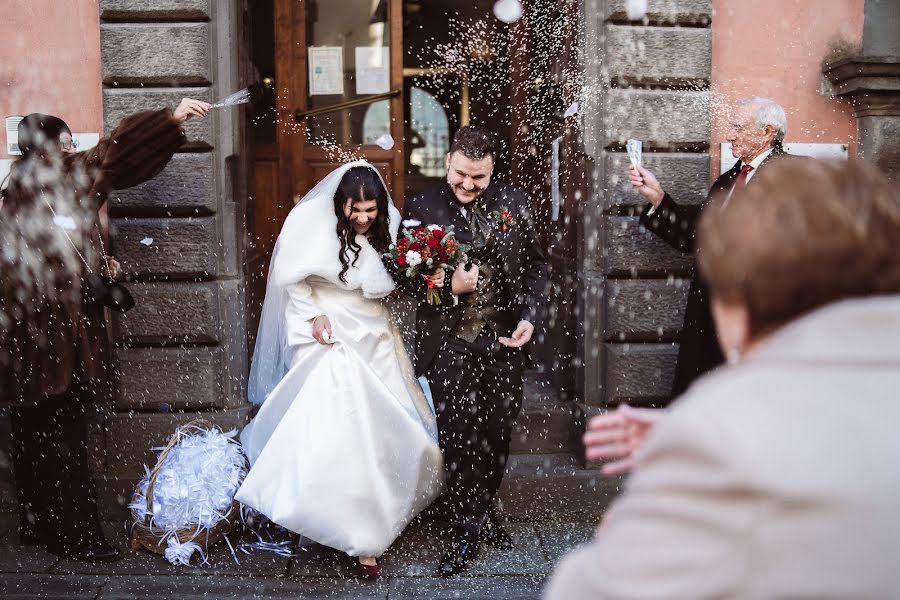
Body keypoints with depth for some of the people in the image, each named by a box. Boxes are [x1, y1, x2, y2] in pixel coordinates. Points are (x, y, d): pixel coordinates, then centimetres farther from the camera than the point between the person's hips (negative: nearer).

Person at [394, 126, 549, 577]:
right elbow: (405, 276, -1)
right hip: (449, 344, -2)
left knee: (496, 434, 13)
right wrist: (448, 287, -18)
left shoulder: (513, 202, 4)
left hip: (504, 340, 3)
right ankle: (468, 531, 17)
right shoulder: (421, 208, -3)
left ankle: (483, 512, 35)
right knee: (458, 437, 0)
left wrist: (530, 318, -3)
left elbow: (535, 263, 9)